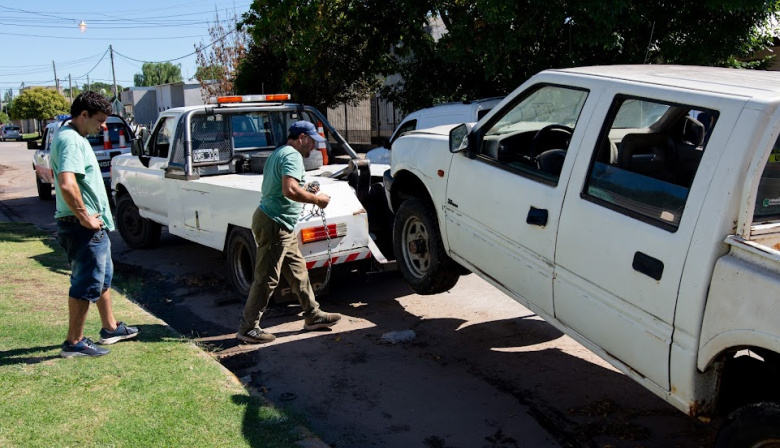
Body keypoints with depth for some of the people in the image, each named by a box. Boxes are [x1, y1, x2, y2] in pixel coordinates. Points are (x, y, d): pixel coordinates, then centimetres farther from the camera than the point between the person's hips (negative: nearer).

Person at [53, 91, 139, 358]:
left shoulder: (74, 137, 14)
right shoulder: (71, 140, -19)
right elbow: (67, 185, -34)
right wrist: (84, 216, -22)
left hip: (93, 225, 11)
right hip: (83, 226, -11)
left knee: (103, 276, 21)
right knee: (86, 284, -1)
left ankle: (110, 329, 34)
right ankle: (74, 343, 10)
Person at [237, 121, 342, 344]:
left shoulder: (279, 153, 18)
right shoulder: (292, 156, -15)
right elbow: (290, 191, -29)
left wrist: (306, 190, 14)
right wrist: (316, 199, -15)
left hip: (281, 226, 11)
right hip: (274, 224, -11)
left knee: (298, 271, 16)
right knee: (266, 279, -4)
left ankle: (313, 315, 25)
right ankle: (248, 328, 5)